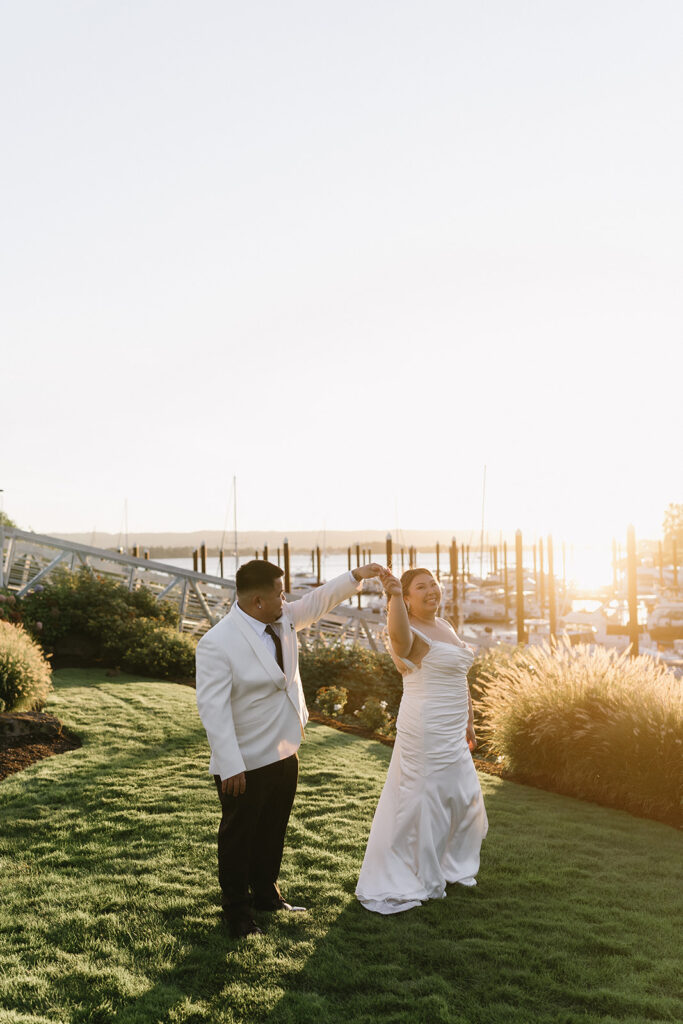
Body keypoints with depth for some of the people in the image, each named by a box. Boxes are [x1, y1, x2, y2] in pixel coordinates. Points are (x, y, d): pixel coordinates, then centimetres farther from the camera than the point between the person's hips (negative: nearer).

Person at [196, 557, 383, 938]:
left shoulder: (283, 620, -1)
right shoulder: (217, 644, -24)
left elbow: (319, 600, 17)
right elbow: (213, 708, -26)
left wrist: (356, 576, 14)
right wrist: (230, 766, -28)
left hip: (285, 753, 7)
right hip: (247, 763, -7)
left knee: (273, 830, 23)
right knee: (239, 837, 11)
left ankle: (266, 893, 43)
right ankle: (238, 912, 29)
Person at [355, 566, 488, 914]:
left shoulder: (445, 626, 12)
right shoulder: (412, 633, -16)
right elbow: (398, 633, -43)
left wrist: (467, 721, 22)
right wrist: (394, 595, -59)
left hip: (452, 733, 9)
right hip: (425, 731, -9)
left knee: (462, 798, 20)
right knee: (421, 800, -1)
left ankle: (449, 866, 41)